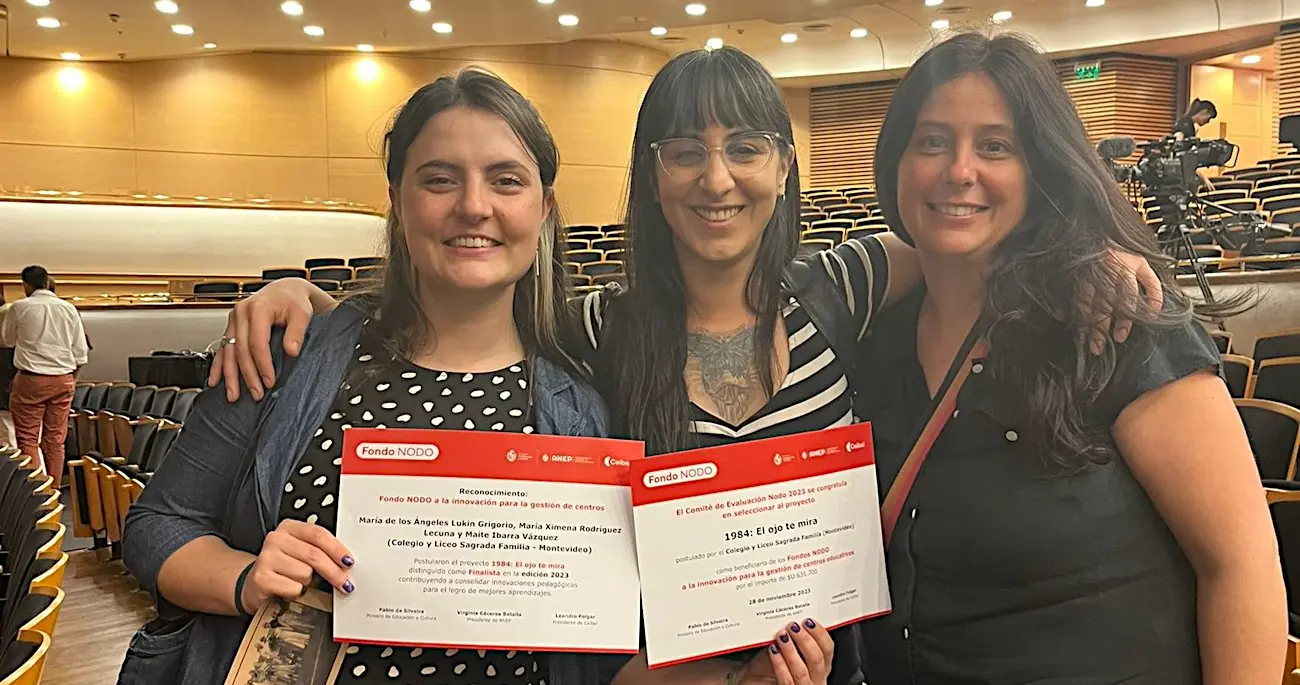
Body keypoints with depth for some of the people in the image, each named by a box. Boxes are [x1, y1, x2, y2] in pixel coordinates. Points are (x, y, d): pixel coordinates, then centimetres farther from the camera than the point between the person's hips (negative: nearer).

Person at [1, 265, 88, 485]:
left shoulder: (19, 308, -5)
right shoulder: (69, 309, 2)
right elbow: (81, 351, 6)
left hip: (30, 380, -3)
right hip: (63, 380, 3)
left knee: (28, 439, 2)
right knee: (55, 440, 9)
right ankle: (54, 489, 12)